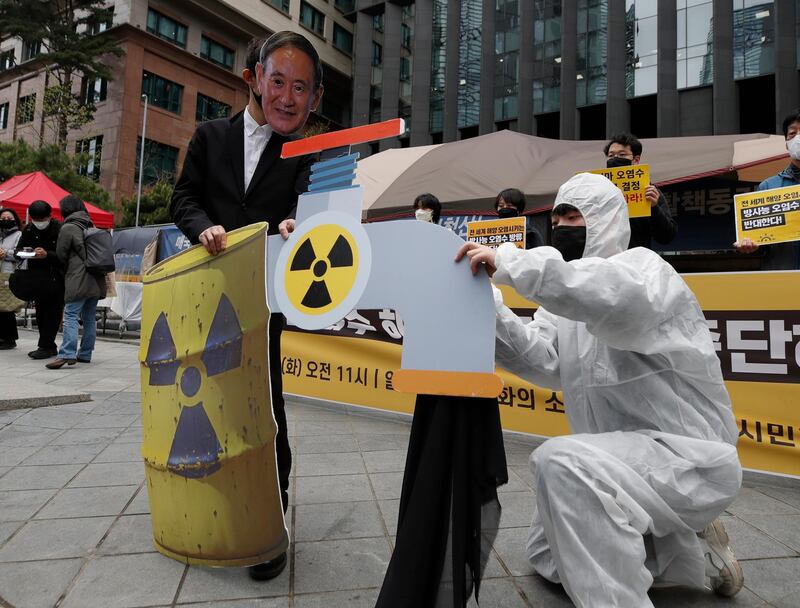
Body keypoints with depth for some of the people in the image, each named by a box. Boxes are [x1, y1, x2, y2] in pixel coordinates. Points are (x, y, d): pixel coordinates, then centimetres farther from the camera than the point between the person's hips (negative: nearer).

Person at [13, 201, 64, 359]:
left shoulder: (60, 229, -10)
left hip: (56, 279, -7)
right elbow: (18, 250, 15)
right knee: (40, 313, 9)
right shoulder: (29, 230, 9)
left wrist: (47, 255, -30)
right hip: (37, 278, 7)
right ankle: (49, 346, 17)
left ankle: (45, 347, 1)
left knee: (52, 313, -4)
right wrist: (23, 252, -8)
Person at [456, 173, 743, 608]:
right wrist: (489, 308, -20)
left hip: (690, 456, -9)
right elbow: (544, 361, -6)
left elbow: (621, 299, -40)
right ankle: (688, 550, 22)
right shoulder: (571, 292, 10)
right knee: (548, 555, 18)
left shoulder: (643, 265, -13)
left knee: (561, 462, -36)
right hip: (623, 457, 9)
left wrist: (510, 263, -41)